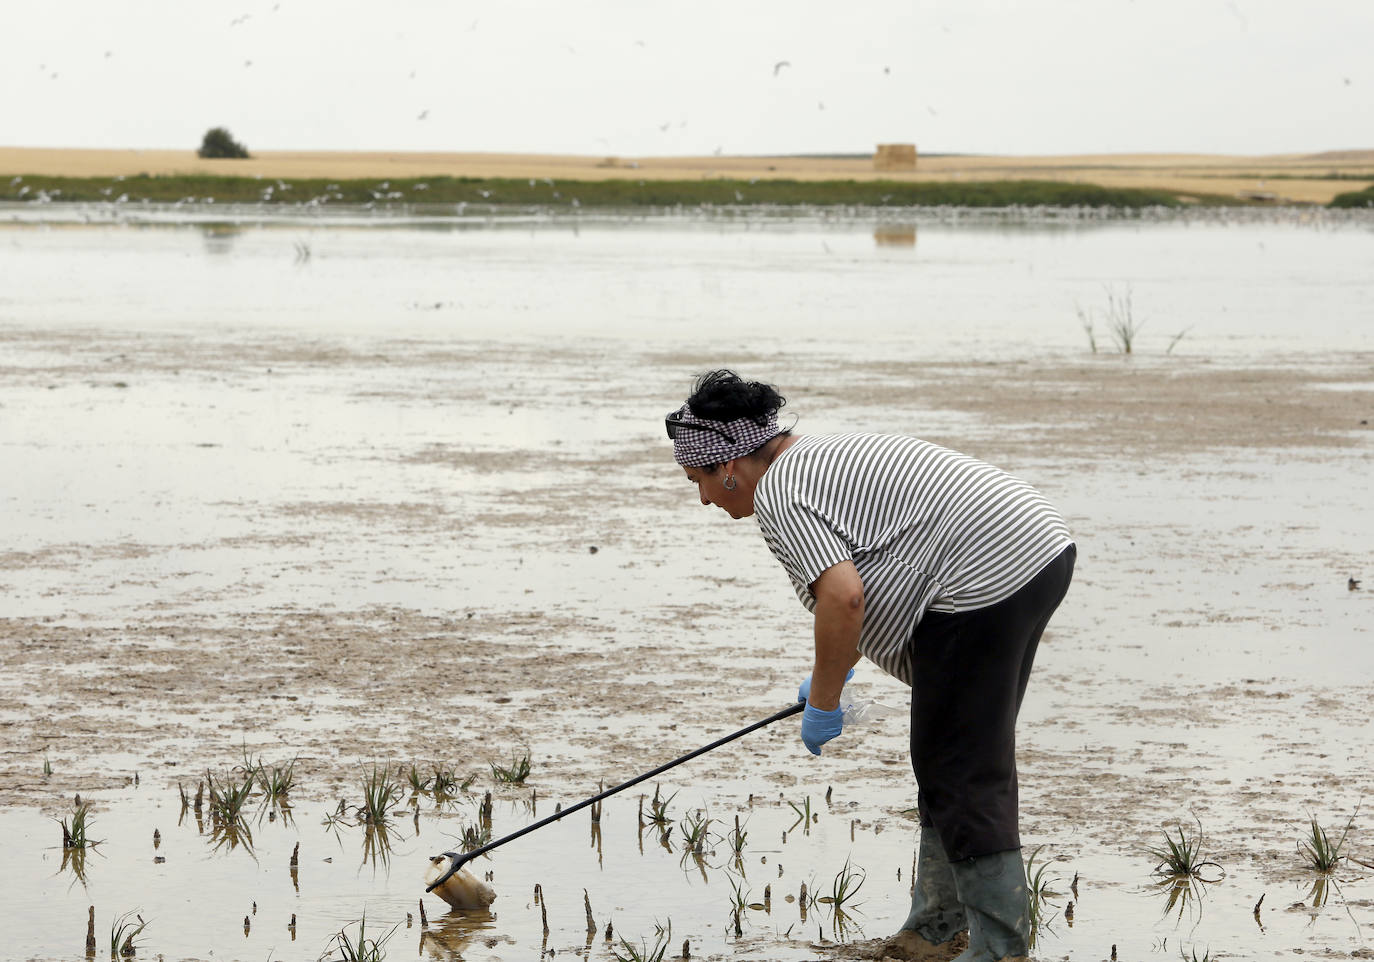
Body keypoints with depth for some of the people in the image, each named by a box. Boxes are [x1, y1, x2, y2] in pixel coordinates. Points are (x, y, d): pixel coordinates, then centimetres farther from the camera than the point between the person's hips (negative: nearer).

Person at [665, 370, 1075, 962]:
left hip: (988, 577, -11)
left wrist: (823, 702, -12)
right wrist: (840, 668, 38)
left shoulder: (777, 496, -9)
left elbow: (842, 595, -23)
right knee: (972, 761, 16)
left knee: (959, 773, -4)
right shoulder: (822, 455, 22)